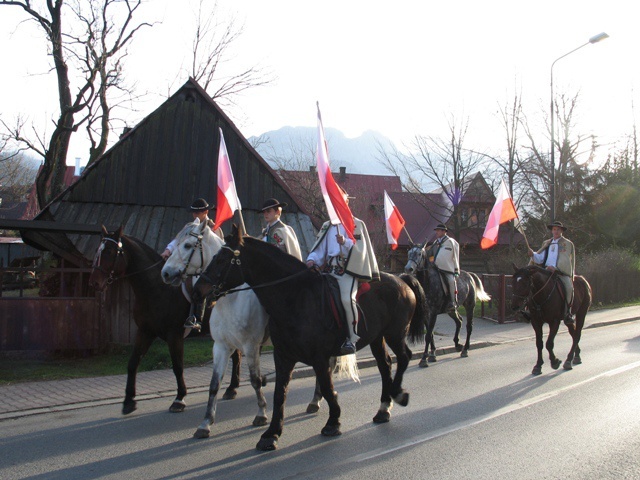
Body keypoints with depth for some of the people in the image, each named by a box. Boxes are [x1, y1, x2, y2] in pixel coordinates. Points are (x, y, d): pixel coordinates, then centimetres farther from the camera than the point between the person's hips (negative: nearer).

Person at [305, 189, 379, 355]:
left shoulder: (357, 224, 8)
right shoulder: (327, 226, 22)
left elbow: (360, 250, -4)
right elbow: (319, 249, 17)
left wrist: (345, 242, -21)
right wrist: (312, 259, -5)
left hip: (348, 270, -6)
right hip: (328, 270, 6)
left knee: (347, 298, -31)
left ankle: (352, 339, -20)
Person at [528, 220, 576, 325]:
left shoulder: (567, 244, 7)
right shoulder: (546, 243, 20)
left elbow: (564, 260, -6)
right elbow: (540, 258, 12)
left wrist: (555, 267, -22)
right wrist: (533, 254, -9)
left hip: (561, 271, -4)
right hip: (546, 271, 4)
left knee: (569, 287, -28)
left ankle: (568, 313, -16)